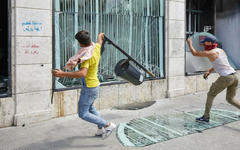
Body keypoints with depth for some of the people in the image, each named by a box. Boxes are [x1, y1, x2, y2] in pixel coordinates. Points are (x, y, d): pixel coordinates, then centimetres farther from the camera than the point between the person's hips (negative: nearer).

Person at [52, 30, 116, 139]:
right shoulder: (96, 47, -2)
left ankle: (108, 125, 2)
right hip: (94, 85, 10)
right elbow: (100, 41, 24)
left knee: (83, 114, -1)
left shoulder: (88, 56, -28)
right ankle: (101, 129, 37)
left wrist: (63, 74, -42)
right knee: (90, 107, 29)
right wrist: (100, 35, 47)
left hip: (89, 87, -10)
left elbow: (82, 73, -42)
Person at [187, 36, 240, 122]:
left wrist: (189, 43, 17)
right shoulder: (221, 50, 20)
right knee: (230, 99, 21)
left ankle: (206, 117, 13)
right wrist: (209, 71, 23)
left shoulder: (210, 53, -8)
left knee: (210, 95, 8)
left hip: (225, 78, -8)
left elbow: (194, 53, 1)